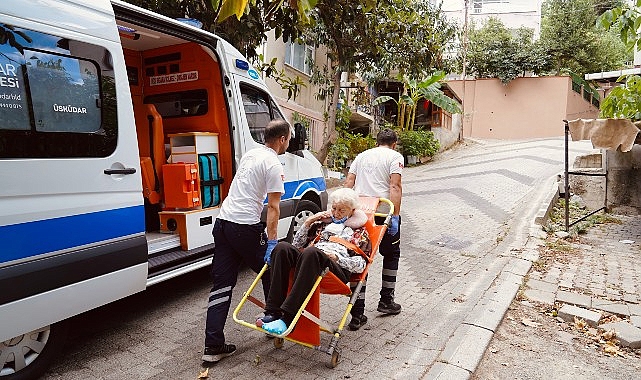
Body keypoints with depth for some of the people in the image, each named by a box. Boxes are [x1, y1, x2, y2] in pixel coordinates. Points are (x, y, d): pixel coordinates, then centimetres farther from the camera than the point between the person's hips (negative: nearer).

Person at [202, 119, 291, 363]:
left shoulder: (250, 154, 17)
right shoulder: (274, 165, -8)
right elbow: (273, 207, -13)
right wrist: (272, 242, -13)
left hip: (222, 222, 8)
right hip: (245, 227, -8)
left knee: (222, 283, 6)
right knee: (271, 273, 13)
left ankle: (213, 346, 6)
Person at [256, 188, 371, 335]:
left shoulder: (359, 231, 23)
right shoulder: (323, 223, 33)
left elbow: (360, 265, 8)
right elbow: (297, 244, 27)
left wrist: (336, 257, -8)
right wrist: (308, 222, 17)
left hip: (338, 269, -4)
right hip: (310, 262, 4)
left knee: (311, 253, -38)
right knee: (283, 247, -27)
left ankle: (288, 317, -43)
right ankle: (273, 311, -33)